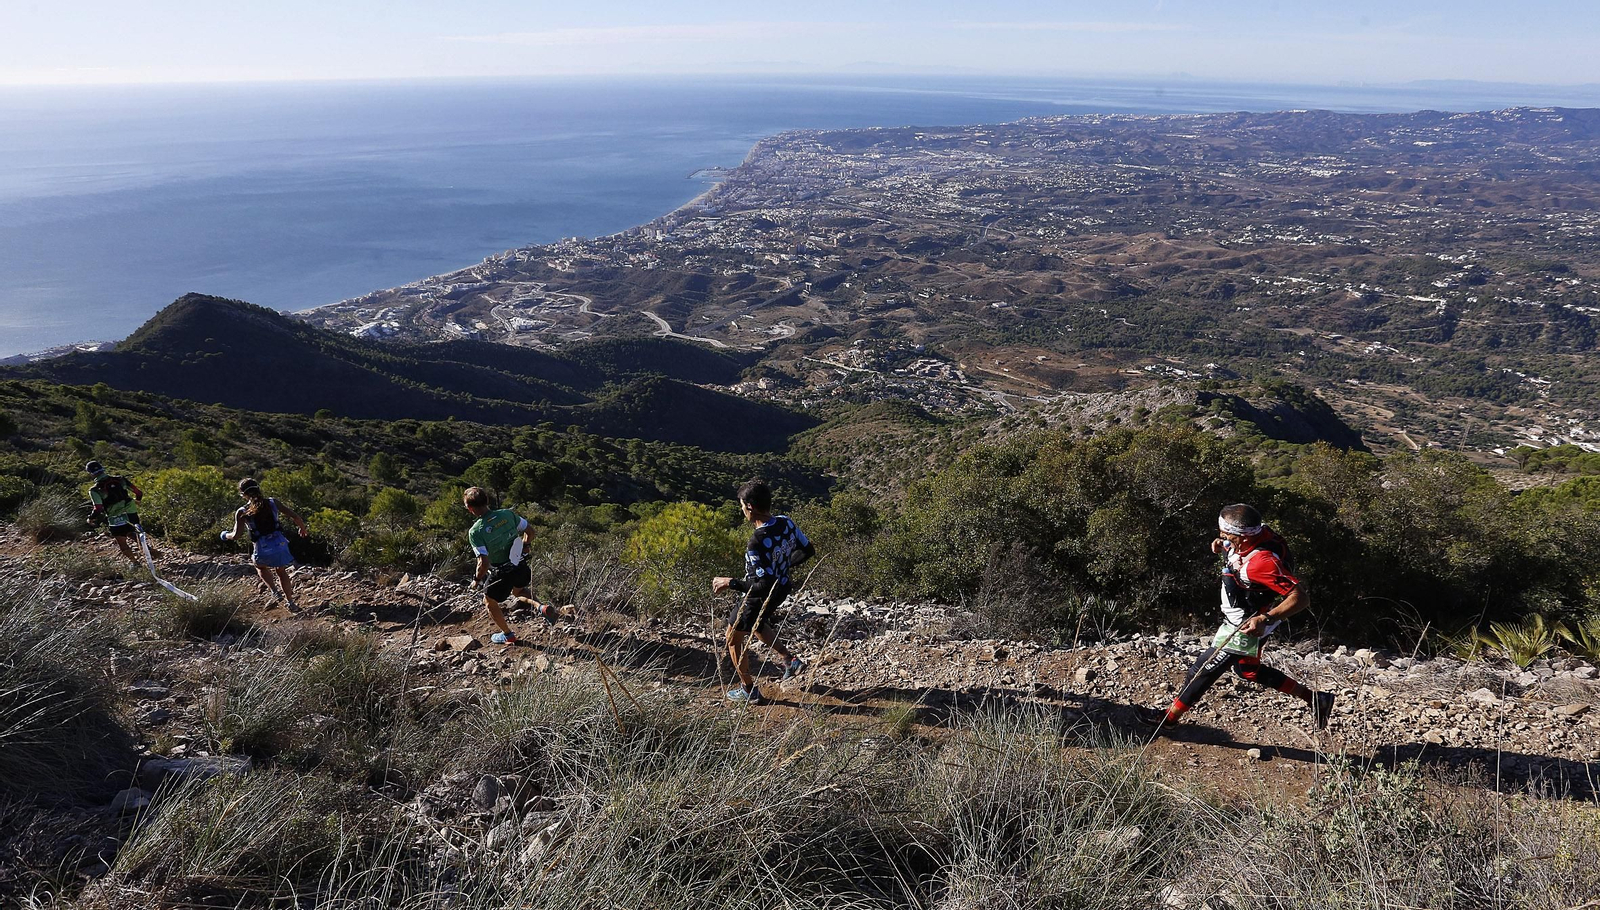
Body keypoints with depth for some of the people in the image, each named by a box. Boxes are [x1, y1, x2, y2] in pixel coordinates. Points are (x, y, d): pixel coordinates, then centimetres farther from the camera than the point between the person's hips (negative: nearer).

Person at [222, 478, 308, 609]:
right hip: (280, 544, 2)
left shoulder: (242, 512, -3)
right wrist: (302, 528, 19)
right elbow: (295, 516, 0)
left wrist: (225, 535, 16)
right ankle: (291, 603, 28)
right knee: (281, 571, 28)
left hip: (262, 550, -2)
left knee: (260, 566, 34)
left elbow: (236, 535, -7)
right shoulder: (273, 503, 2)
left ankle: (275, 592, 16)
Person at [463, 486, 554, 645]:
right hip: (520, 566, 5)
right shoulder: (507, 514, -11)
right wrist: (525, 546, 19)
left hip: (501, 574, -5)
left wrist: (477, 580, -7)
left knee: (490, 602, 25)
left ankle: (508, 635, 38)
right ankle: (541, 607, 9)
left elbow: (484, 563, -26)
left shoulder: (475, 532, -23)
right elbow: (530, 531, 0)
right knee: (517, 591, 35)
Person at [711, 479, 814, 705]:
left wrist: (730, 583, -23)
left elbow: (764, 585, -34)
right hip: (781, 589, 8)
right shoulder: (786, 523, -12)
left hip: (759, 598, -8)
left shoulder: (757, 542, -35)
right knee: (755, 625, 34)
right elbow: (808, 551, 1)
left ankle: (749, 691, 28)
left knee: (734, 638, 17)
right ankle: (790, 660, 31)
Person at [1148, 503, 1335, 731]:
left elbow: (1301, 598, -36)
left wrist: (1265, 618, -43)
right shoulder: (1258, 533, -12)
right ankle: (1314, 699, 33)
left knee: (1204, 670, 4)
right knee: (1247, 669, 27)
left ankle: (1170, 717, 23)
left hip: (1247, 626, -9)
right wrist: (1223, 547, -5)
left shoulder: (1262, 562, -38)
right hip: (1240, 619, 10)